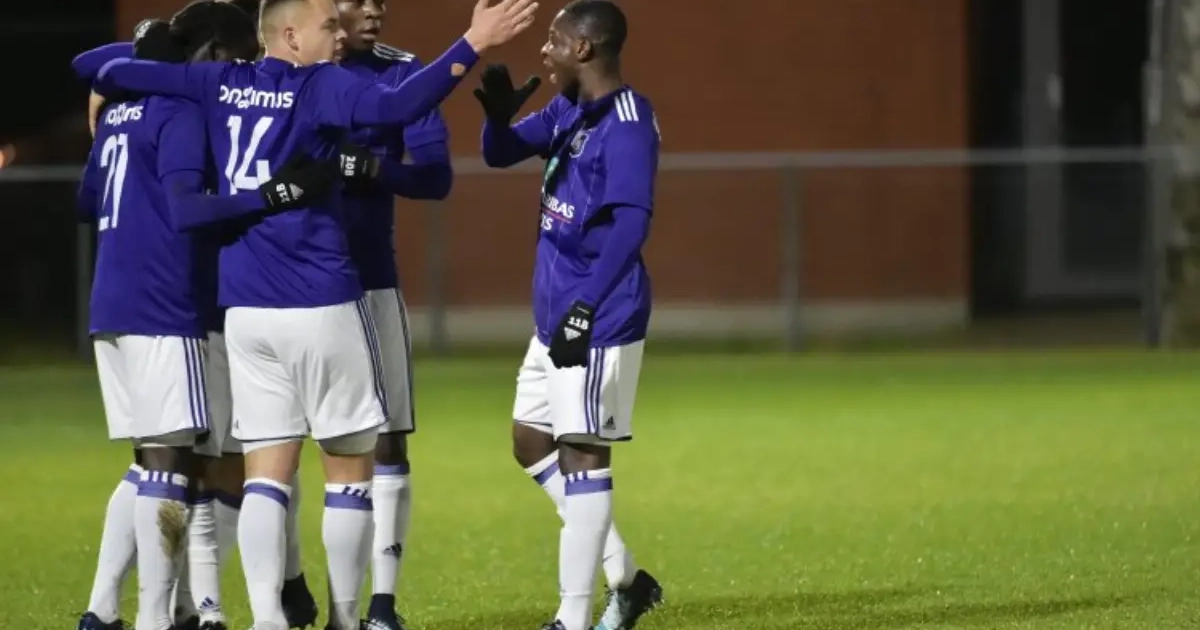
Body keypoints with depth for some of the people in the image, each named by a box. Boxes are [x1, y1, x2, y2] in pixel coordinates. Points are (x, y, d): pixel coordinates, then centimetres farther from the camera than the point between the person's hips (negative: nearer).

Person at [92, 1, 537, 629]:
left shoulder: (217, 85, 7)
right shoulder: (319, 86, -7)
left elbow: (114, 71, 12)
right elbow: (397, 106, -26)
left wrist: (106, 95, 34)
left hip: (245, 311, 5)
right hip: (322, 307, -5)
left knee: (266, 473, 4)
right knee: (350, 469, 8)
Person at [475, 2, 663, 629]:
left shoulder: (626, 125, -18)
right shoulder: (567, 111, 11)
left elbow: (630, 224, -24)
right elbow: (500, 154, 19)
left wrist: (584, 311, -27)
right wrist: (498, 114, -5)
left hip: (596, 319, -10)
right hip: (555, 315, 10)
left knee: (581, 454, -7)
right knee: (530, 441, 16)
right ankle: (625, 578, 22)